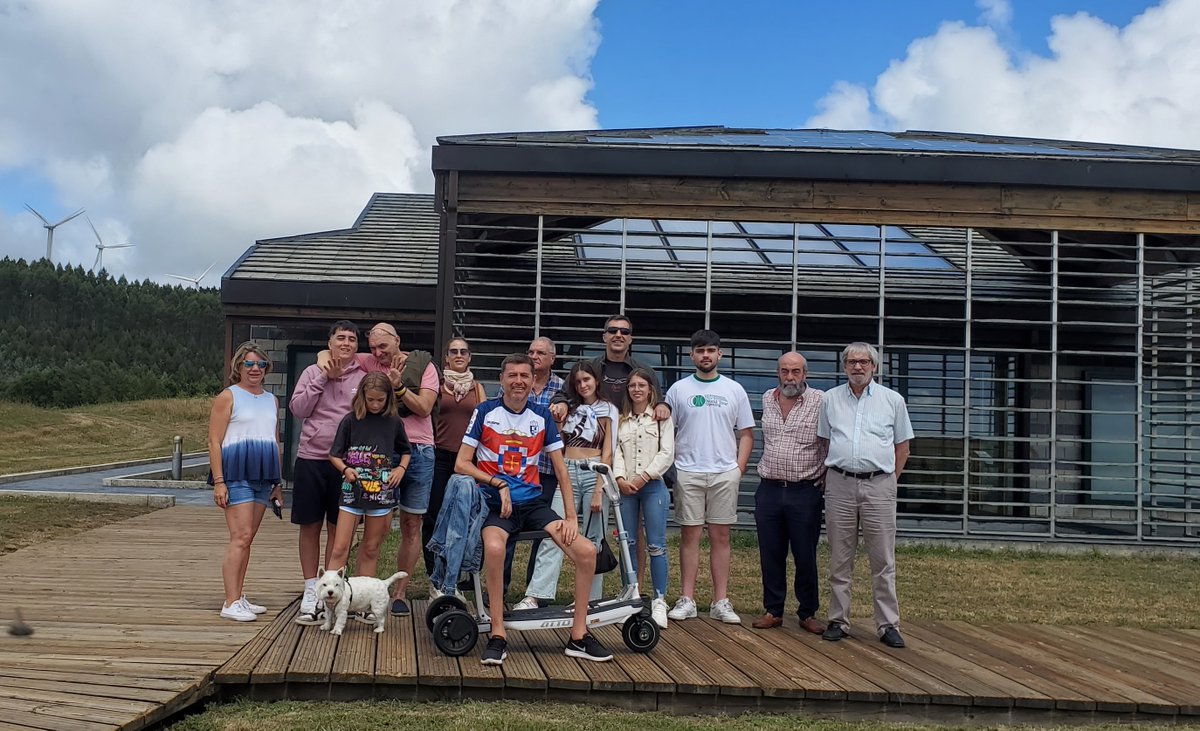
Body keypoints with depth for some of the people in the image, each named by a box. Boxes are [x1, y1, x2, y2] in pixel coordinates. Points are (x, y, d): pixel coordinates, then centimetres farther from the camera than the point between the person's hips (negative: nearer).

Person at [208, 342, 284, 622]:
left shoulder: (271, 400, 17)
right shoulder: (228, 397, -2)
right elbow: (214, 442, -6)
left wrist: (278, 482, 19)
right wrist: (219, 481, -13)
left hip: (263, 475, 6)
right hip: (236, 473, -6)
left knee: (247, 538, 10)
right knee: (241, 537, -12)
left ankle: (239, 596, 16)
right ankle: (231, 603, -9)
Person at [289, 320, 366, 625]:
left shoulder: (363, 378, 5)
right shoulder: (313, 372, 8)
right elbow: (298, 409, -2)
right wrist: (322, 379, -6)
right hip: (311, 458, 1)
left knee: (337, 529, 6)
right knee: (310, 526, 6)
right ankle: (310, 591, 17)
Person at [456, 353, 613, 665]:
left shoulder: (542, 416, 7)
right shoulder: (485, 412, 0)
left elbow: (561, 470, 9)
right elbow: (461, 464, -2)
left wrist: (571, 518, 1)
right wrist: (498, 483, -14)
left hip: (533, 502, 4)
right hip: (494, 504, -3)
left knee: (586, 551, -14)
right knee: (494, 547, -37)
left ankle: (579, 636, 0)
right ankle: (497, 635, -22)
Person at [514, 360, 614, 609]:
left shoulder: (608, 411, 7)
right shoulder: (569, 407, 18)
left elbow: (607, 453, -1)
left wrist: (599, 490, -9)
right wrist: (556, 420, 1)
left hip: (594, 474, -2)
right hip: (567, 472, 2)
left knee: (593, 539, 0)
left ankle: (591, 598, 7)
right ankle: (535, 596, -17)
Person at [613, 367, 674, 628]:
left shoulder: (662, 416, 5)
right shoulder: (621, 419, 14)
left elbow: (666, 453, -2)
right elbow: (616, 451, 6)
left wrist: (644, 476, -11)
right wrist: (620, 478, -10)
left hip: (652, 486, -3)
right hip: (625, 488, 3)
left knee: (656, 545, -4)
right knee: (628, 544, 5)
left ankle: (659, 601, -1)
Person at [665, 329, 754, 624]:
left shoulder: (734, 390, 8)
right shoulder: (678, 389, 5)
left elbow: (746, 434, 9)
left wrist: (739, 468, -1)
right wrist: (670, 466, -3)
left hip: (724, 474, 1)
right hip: (688, 474, -1)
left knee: (721, 536, 4)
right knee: (689, 535, 3)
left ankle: (721, 602, 9)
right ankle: (687, 600, 8)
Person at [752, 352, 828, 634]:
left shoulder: (820, 401, -6)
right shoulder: (767, 399, 9)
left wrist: (824, 478, -2)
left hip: (805, 491, -4)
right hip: (769, 490, 4)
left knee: (806, 557, 3)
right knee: (770, 555, 8)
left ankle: (808, 613, 16)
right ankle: (773, 610, 19)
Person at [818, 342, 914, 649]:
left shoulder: (893, 400, 6)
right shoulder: (830, 399, 10)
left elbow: (902, 445, 11)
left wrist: (890, 480, 5)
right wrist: (834, 472, 8)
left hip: (879, 485, -1)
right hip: (840, 485, 1)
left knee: (883, 560, -1)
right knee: (839, 559, 6)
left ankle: (888, 625, 5)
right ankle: (839, 621, 14)